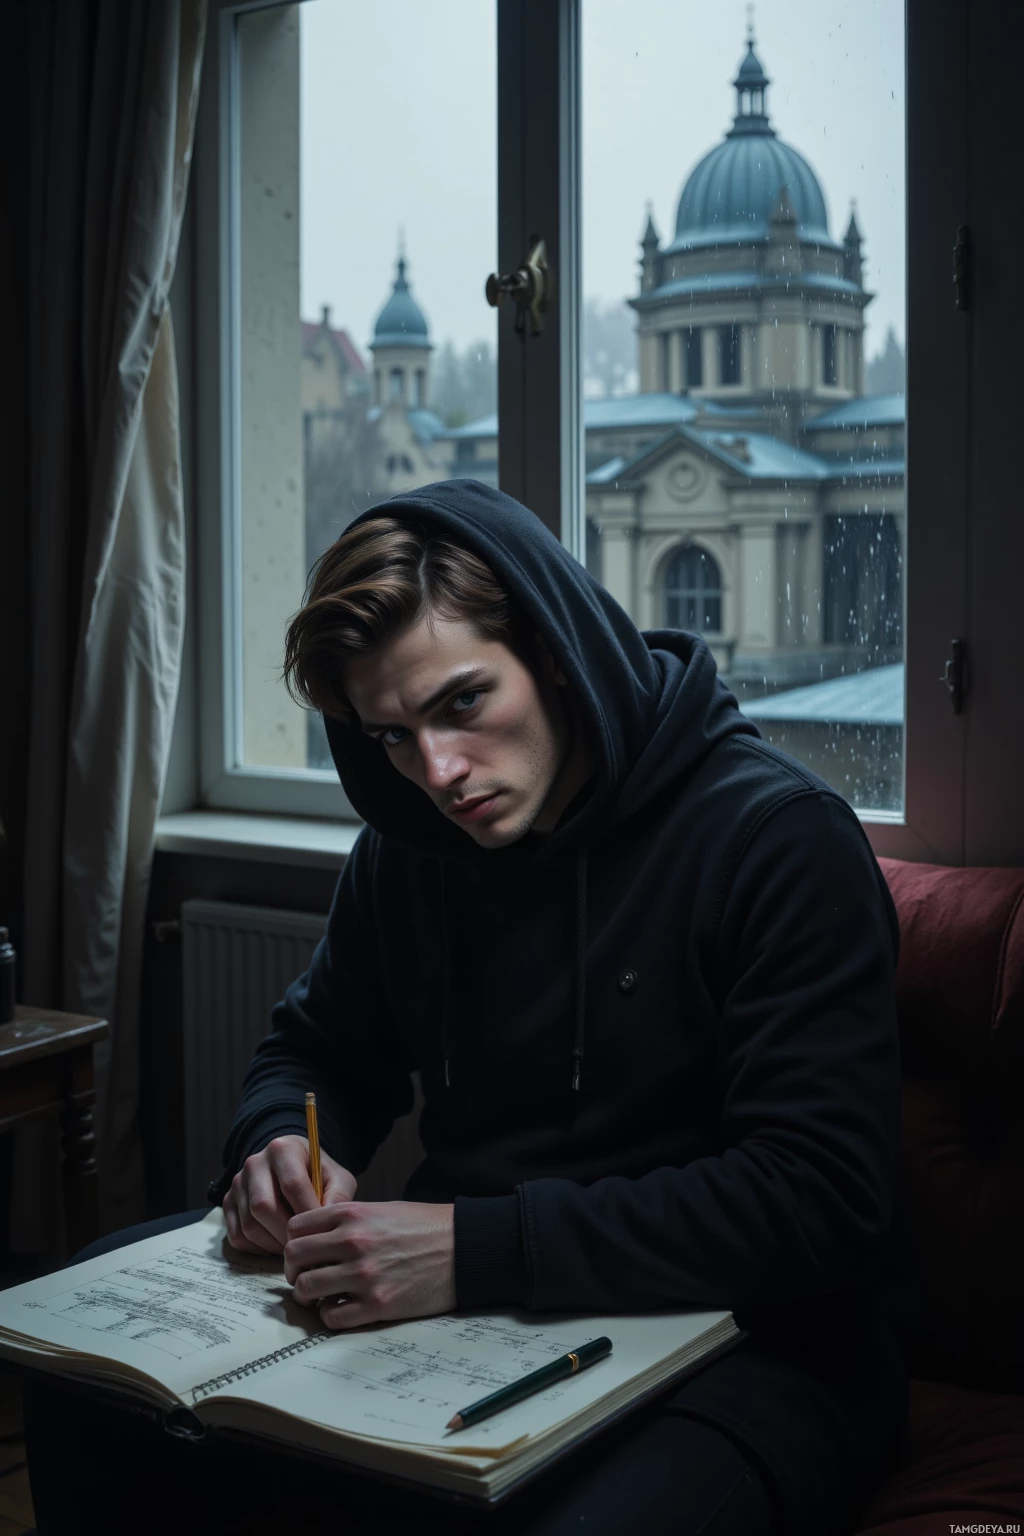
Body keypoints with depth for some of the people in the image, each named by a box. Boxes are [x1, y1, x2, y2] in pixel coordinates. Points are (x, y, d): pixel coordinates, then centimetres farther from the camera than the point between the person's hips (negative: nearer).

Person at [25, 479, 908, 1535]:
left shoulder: (781, 839, -13)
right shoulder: (406, 846, 7)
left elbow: (820, 1203, -20)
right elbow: (314, 1049, 22)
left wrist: (477, 1246, -26)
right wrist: (284, 1148, -3)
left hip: (734, 1343, -5)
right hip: (469, 1322, 6)